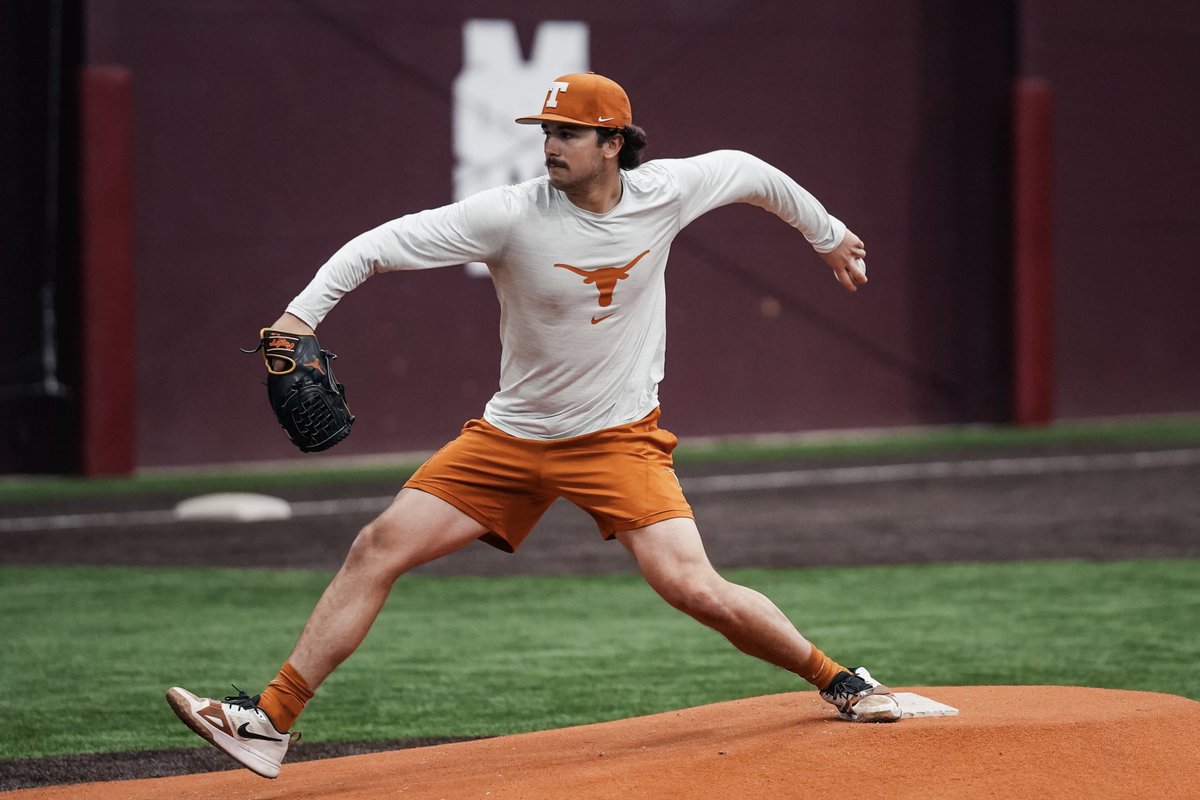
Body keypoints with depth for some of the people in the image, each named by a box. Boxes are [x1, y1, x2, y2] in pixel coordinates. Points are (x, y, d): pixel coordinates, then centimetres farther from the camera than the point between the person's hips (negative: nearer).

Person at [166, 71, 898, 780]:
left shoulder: (664, 194, -9)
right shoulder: (512, 216, -16)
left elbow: (747, 172, 12)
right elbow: (385, 244, -18)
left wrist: (828, 234, 25)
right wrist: (303, 312, -31)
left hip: (619, 440, -1)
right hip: (512, 436, 1)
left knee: (693, 587, -16)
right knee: (378, 549, -8)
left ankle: (836, 679, 7)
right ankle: (270, 723, -5)